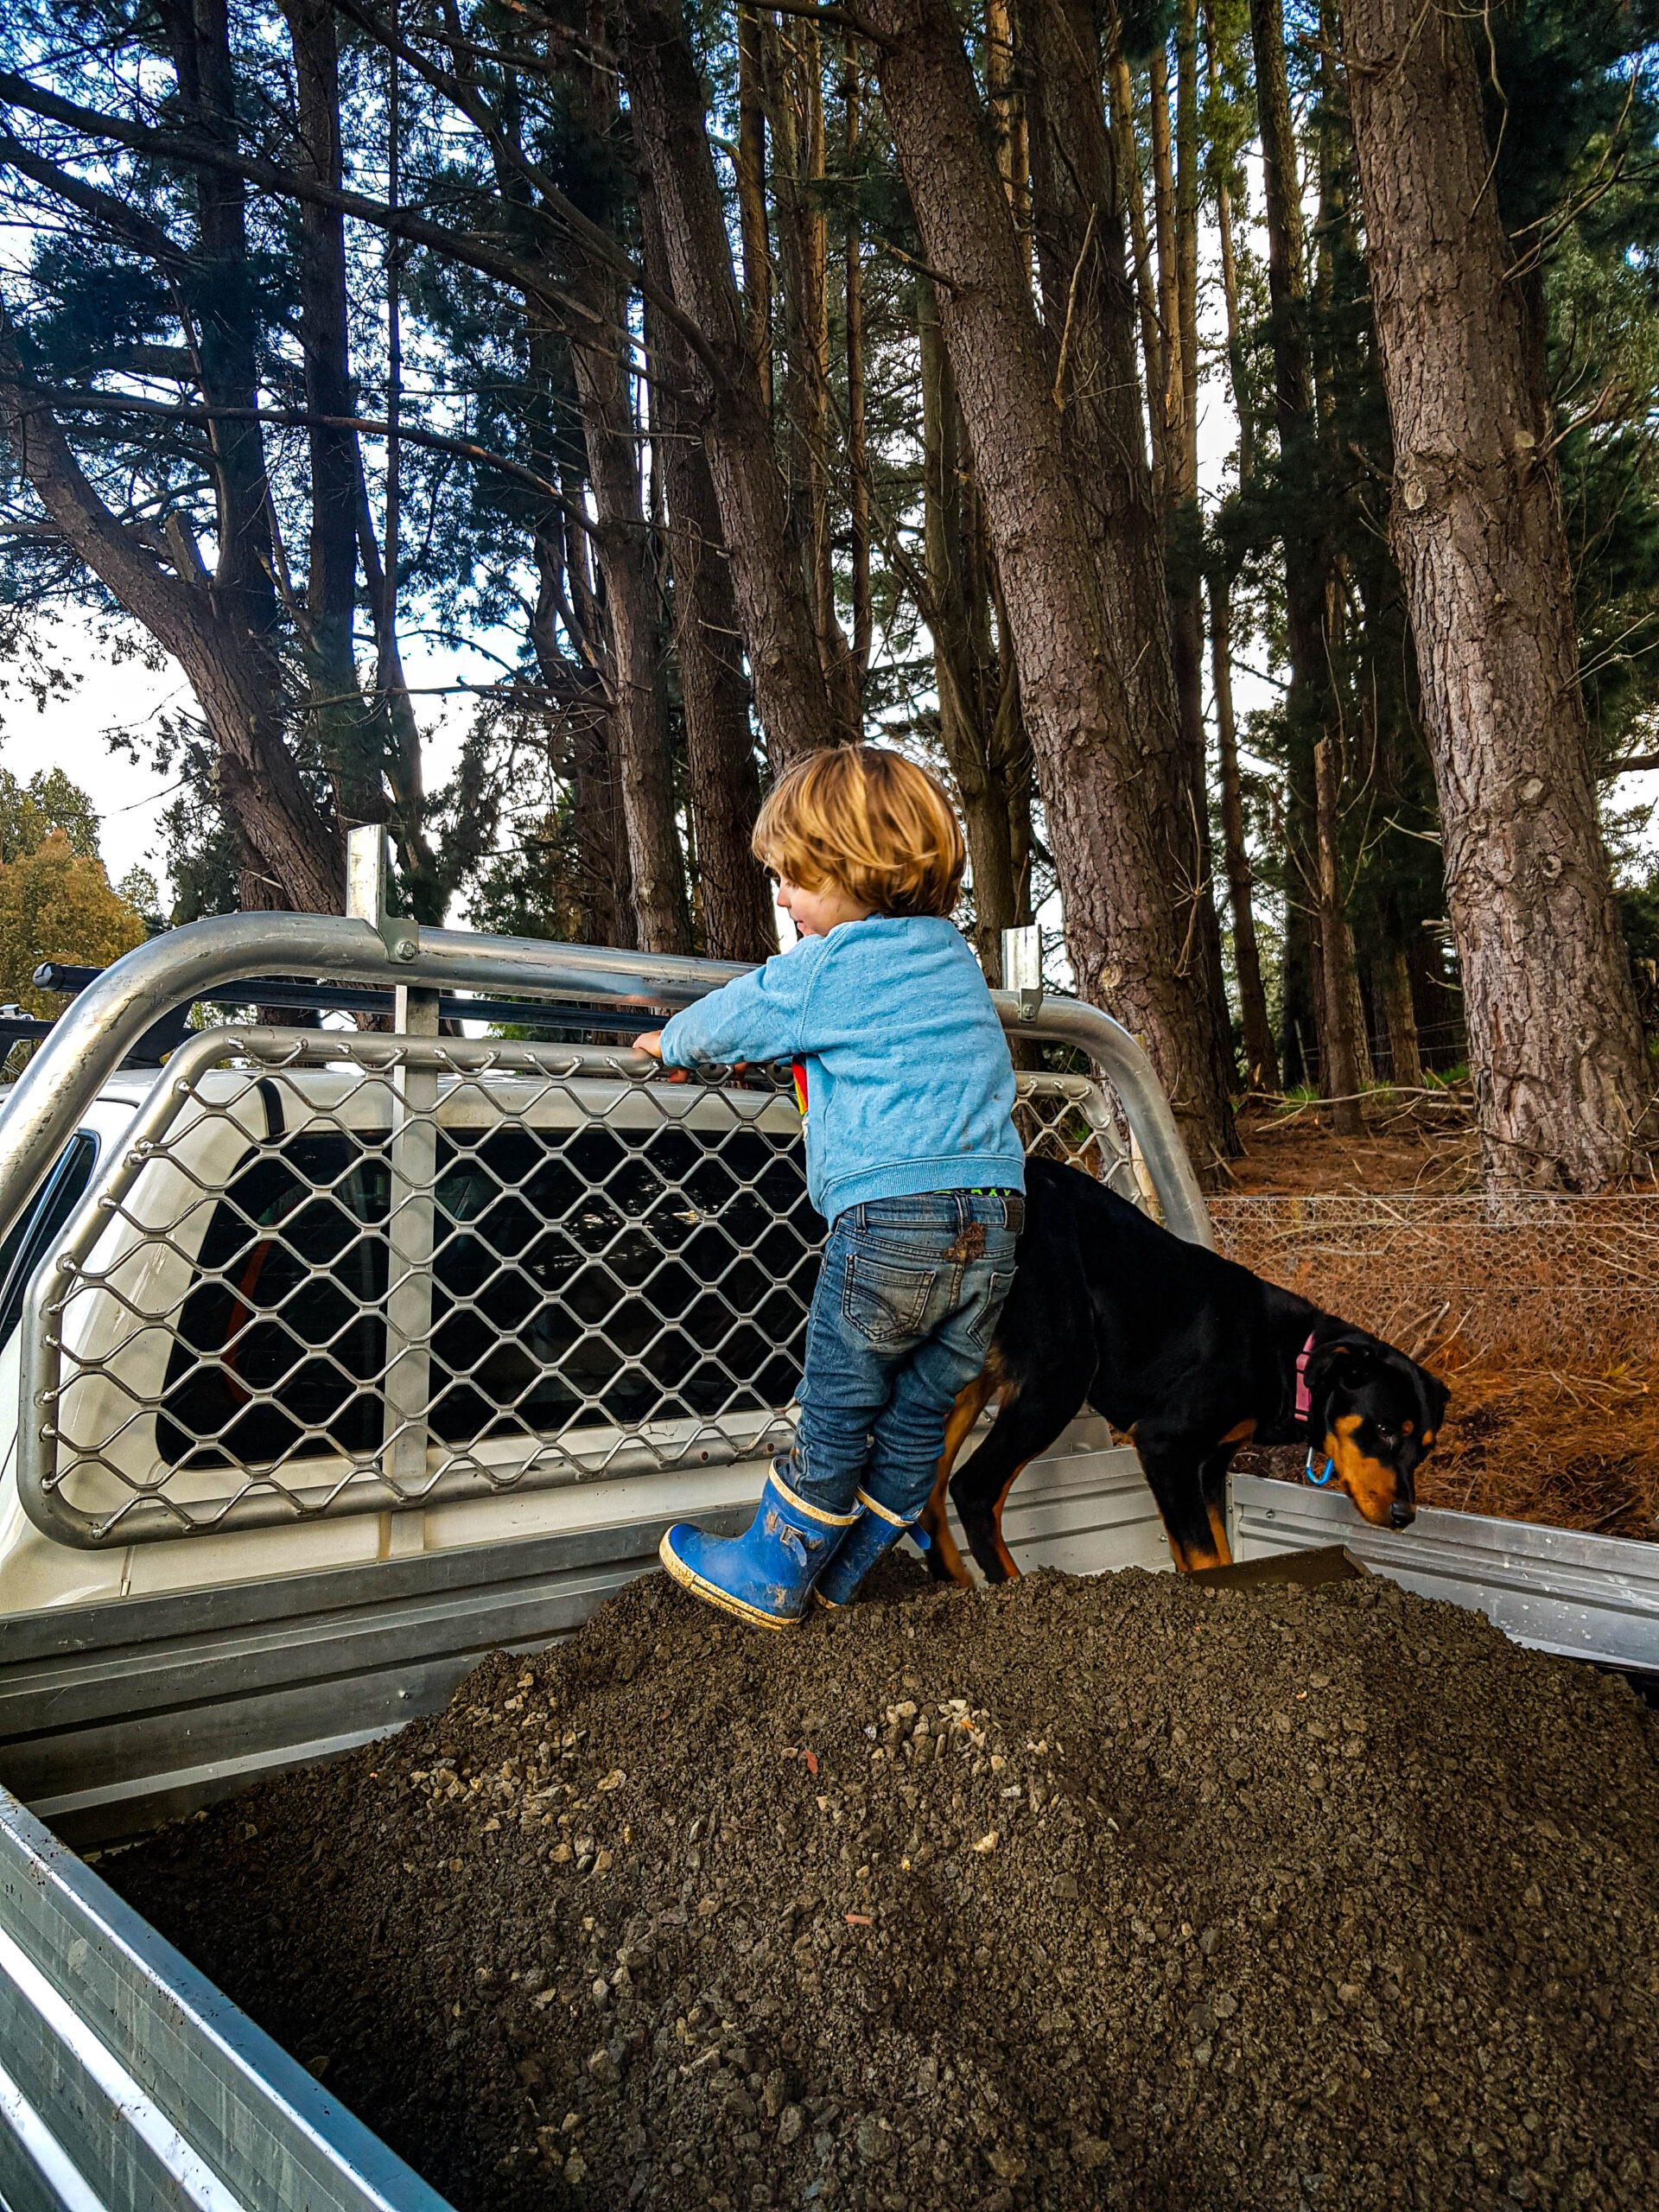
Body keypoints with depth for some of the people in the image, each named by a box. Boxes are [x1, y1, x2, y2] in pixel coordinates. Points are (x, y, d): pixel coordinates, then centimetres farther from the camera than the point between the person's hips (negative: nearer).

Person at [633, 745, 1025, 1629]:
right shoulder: (954, 954, 17)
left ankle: (767, 1579, 24)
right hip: (993, 1221, 7)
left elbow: (729, 1018, 10)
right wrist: (767, 1046, 37)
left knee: (835, 1422, 8)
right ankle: (835, 1577, 31)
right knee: (917, 1420, 14)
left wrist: (671, 1042, 29)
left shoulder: (825, 969, -4)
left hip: (891, 1217, -7)